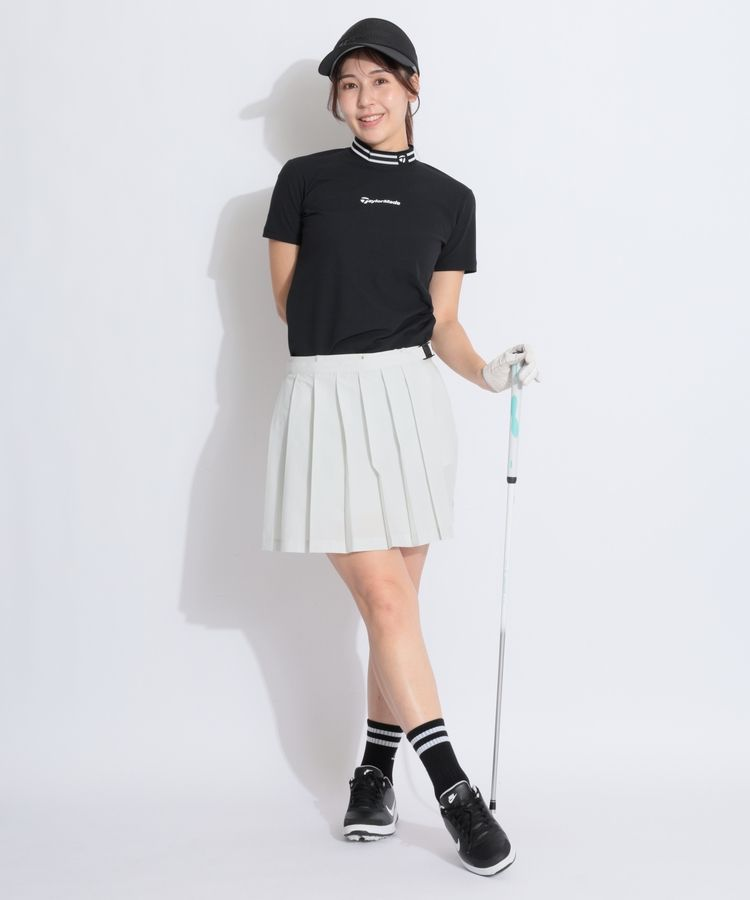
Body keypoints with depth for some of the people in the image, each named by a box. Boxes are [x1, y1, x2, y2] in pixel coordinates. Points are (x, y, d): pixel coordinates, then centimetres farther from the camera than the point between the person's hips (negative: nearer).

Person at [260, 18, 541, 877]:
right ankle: (454, 790, -1)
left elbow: (440, 323, 9)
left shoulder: (449, 198, 11)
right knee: (384, 597, -7)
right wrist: (344, 345, 10)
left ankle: (374, 771, 20)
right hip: (326, 399, -2)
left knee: (395, 598, 5)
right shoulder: (303, 179, 5)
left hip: (410, 398, 3)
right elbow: (288, 301, 10)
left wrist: (487, 371, -8)